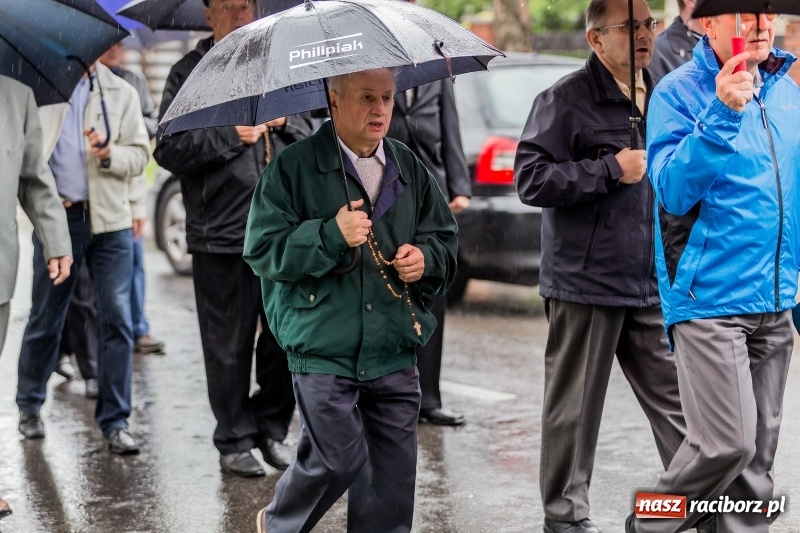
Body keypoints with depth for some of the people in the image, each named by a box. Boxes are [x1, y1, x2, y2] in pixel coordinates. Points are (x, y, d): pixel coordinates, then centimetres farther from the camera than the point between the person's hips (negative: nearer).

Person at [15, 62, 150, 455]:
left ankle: (115, 421, 2)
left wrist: (110, 154, -16)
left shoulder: (121, 93, 7)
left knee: (116, 319, -4)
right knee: (45, 319, 9)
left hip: (110, 220, 1)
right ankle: (29, 406, 29)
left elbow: (140, 154, 4)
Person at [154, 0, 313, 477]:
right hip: (221, 236, -4)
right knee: (229, 347, 4)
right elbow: (169, 149, -8)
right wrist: (233, 135, -14)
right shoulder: (190, 72, 0)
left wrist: (283, 121, -2)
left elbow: (310, 132, 18)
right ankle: (235, 441, 18)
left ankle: (272, 429, 25)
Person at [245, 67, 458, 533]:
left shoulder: (409, 168, 11)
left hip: (395, 353, 5)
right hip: (323, 349, -5)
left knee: (395, 469, 4)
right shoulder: (295, 167, -4)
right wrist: (331, 235, -19)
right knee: (339, 460, -5)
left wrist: (426, 258, -1)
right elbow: (263, 250, -8)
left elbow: (446, 237, 21)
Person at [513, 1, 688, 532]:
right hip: (586, 285, -6)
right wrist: (611, 169, -17)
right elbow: (530, 179, -16)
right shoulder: (567, 100, -8)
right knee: (575, 408, 4)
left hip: (653, 286, 6)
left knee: (677, 398, 5)